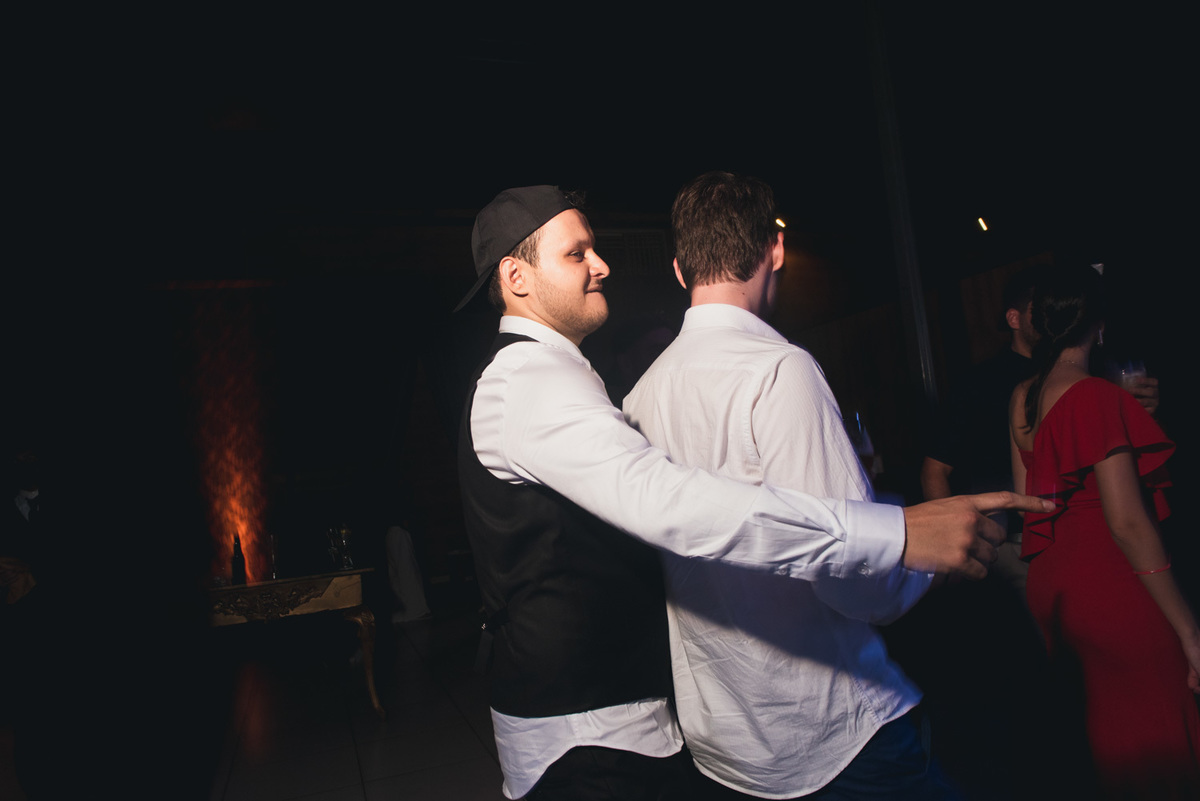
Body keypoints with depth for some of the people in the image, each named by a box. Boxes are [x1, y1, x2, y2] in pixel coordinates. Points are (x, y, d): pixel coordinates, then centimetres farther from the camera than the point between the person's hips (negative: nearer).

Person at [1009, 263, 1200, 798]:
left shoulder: (1021, 397, 5)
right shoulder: (1098, 396, -17)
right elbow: (1127, 522, -19)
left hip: (1049, 579, 8)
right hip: (1113, 587, -7)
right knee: (1156, 753, 7)